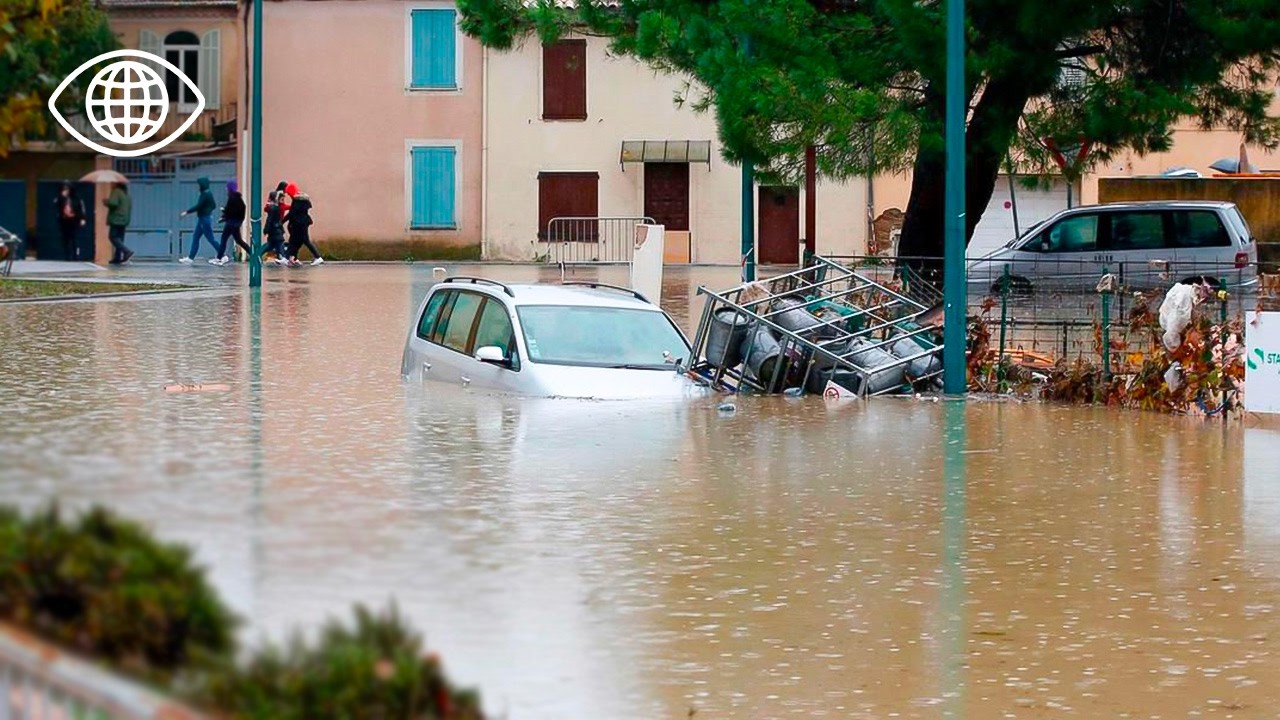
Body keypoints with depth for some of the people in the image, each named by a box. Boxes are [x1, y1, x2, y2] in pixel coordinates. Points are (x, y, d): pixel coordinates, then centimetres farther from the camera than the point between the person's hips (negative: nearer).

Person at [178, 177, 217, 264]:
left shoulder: (205, 194, -18)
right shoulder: (208, 193, 11)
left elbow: (198, 206, -22)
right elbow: (214, 205, 18)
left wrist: (187, 212, -17)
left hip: (205, 219, -10)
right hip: (202, 218, 10)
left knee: (210, 239, -5)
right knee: (195, 238, 10)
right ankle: (191, 258, 11)